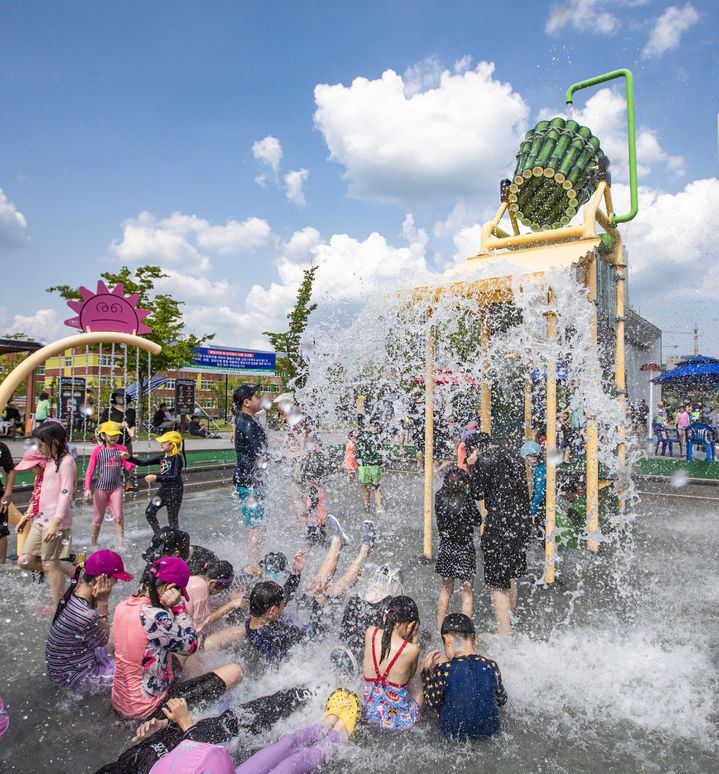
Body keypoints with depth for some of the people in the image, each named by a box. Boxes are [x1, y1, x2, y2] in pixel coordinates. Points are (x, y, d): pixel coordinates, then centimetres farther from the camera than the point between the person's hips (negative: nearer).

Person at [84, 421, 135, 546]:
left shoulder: (122, 449, 2)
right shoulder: (98, 450, -4)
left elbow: (128, 467, -1)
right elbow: (89, 471, -2)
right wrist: (87, 489, -9)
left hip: (116, 487, 1)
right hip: (101, 488, -1)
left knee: (119, 517, -3)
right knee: (98, 519, 9)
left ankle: (121, 544, 4)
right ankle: (93, 544, 25)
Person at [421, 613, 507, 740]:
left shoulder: (443, 669, -26)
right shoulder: (491, 666, -18)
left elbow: (432, 704, -11)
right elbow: (502, 700, -1)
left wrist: (426, 670, -2)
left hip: (452, 733, -2)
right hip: (489, 731, 3)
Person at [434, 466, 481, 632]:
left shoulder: (439, 497, -9)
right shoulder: (466, 500, -20)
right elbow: (478, 520, -7)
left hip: (445, 549, 4)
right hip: (464, 549, -4)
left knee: (446, 589, 22)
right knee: (467, 592, 12)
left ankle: (439, 629, 30)